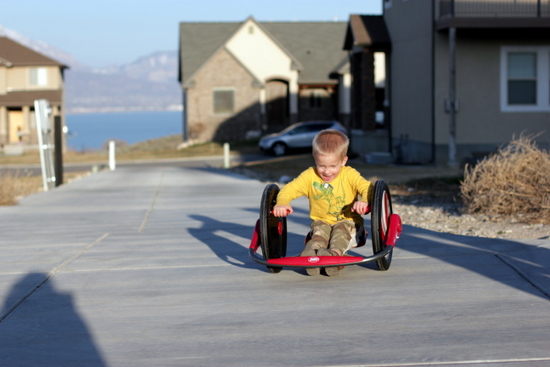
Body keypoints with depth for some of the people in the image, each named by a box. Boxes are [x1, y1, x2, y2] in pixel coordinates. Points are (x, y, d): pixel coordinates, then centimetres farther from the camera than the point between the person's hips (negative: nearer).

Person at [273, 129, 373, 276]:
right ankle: (311, 254, -60)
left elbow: (367, 187, -16)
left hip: (347, 221, -1)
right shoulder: (310, 176, 0)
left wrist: (365, 201, -41)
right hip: (322, 221, 1)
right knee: (320, 231, -31)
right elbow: (289, 189, -7)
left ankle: (335, 253, -63)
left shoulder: (349, 175, -4)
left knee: (341, 230, -34)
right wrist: (282, 203, -31)